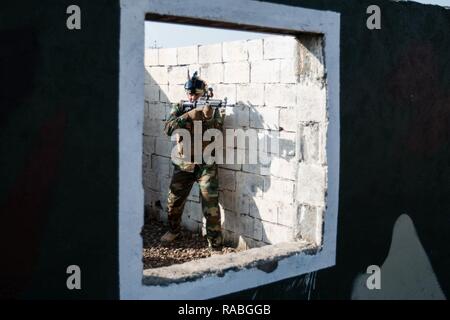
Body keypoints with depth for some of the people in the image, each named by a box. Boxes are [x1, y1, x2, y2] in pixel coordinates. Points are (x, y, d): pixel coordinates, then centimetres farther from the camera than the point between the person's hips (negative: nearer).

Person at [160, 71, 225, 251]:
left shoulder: (213, 110, -1)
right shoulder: (179, 108, 3)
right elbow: (168, 129, -13)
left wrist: (208, 117, -28)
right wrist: (188, 115, -24)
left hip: (206, 166, -2)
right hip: (183, 165, 3)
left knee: (211, 207, -9)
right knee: (173, 202, 13)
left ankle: (215, 246, -2)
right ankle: (173, 230, 40)